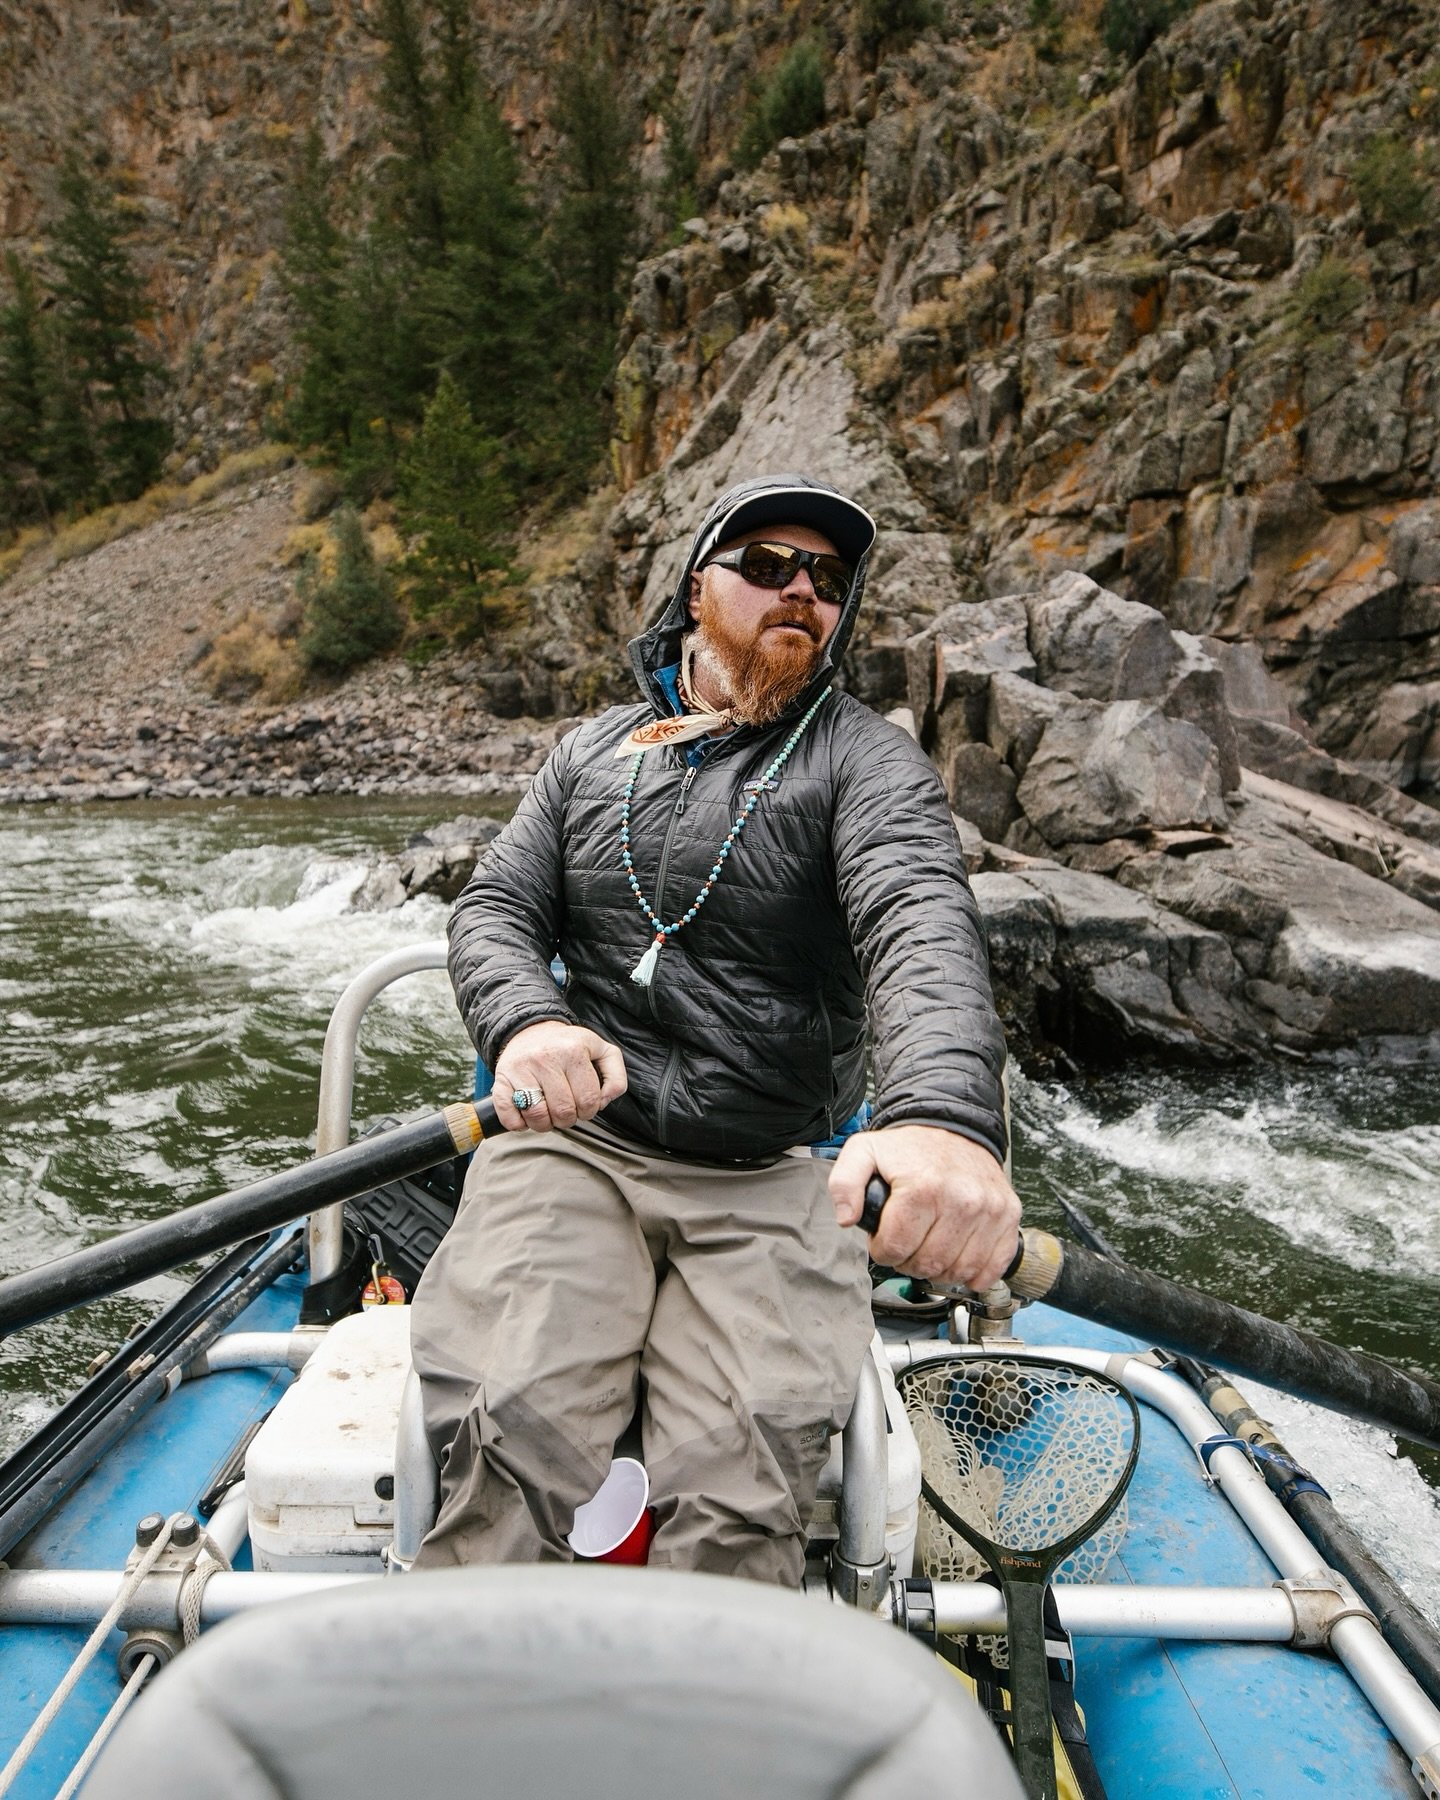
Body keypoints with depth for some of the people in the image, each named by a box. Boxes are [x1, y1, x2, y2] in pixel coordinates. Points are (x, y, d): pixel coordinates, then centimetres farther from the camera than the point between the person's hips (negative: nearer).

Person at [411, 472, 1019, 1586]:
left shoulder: (864, 757, 0)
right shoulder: (590, 753, 13)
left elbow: (921, 919, -19)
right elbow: (494, 910, 8)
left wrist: (947, 1113, -40)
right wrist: (525, 1020, -17)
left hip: (773, 1181, -1)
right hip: (576, 1146, 2)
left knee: (737, 1492, -20)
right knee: (503, 1428, -20)